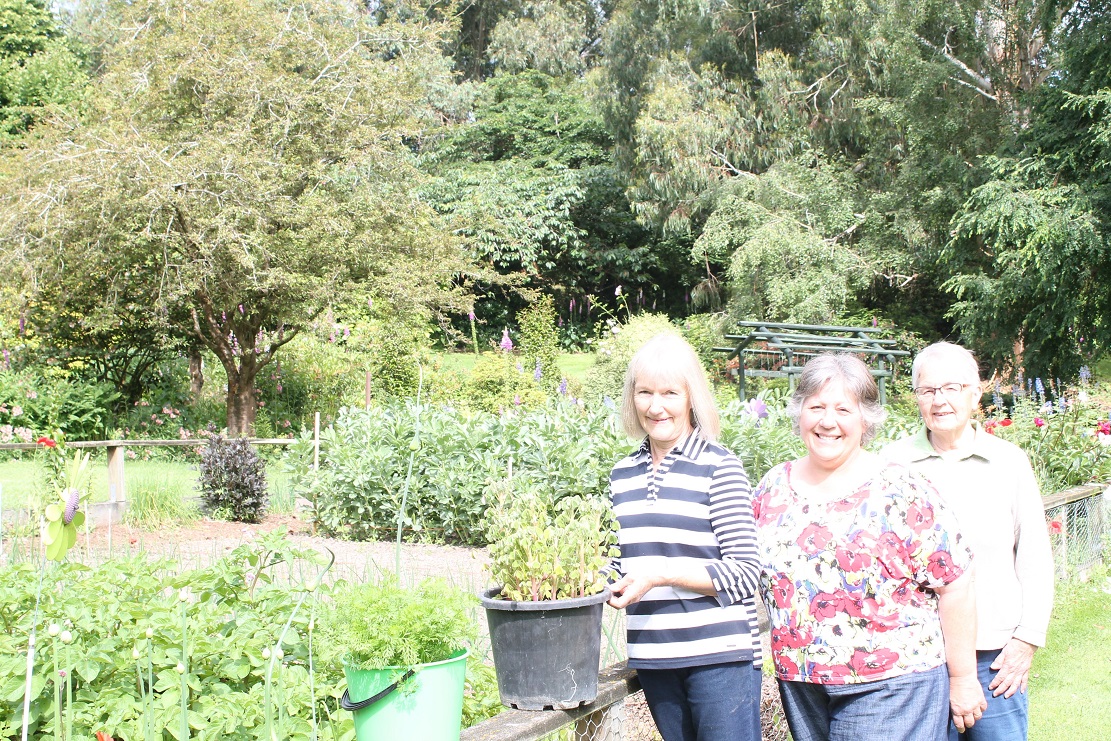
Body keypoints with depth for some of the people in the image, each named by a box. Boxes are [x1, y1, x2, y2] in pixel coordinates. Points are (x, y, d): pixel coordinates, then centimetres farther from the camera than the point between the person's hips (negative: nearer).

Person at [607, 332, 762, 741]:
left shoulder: (719, 467, -7)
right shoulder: (624, 474, 11)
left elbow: (743, 573, -9)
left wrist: (661, 575, -19)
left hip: (719, 656, -5)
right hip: (654, 657, 5)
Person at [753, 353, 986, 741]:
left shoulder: (900, 491, -9)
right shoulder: (773, 488, 4)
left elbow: (955, 585, -7)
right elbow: (754, 577, 15)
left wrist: (963, 679, -5)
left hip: (891, 687, -4)